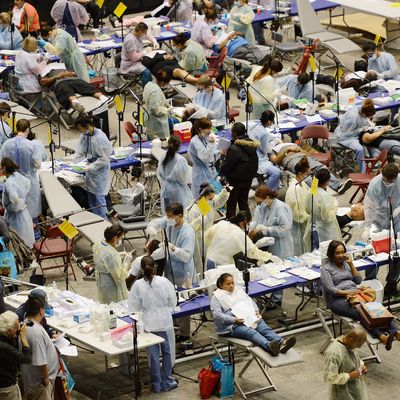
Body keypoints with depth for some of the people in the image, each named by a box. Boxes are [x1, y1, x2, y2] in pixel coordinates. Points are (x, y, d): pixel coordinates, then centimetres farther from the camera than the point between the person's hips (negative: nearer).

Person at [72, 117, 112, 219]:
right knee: (91, 198, 14)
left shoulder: (100, 137, -23)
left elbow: (104, 159, -20)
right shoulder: (84, 136, 0)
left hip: (100, 171, -8)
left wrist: (90, 167, -20)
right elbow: (80, 152, 12)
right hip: (90, 172, 8)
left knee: (99, 199, -4)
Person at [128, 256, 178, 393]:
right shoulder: (164, 281, -13)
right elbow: (173, 302, -3)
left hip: (149, 324, 0)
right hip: (165, 322, 0)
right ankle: (167, 382, 22)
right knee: (167, 352, 15)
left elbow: (134, 308, -6)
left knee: (153, 354, 12)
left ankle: (156, 384, 22)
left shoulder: (138, 285, -14)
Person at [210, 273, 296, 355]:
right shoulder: (217, 296, 4)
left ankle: (281, 343, -51)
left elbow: (250, 301, 25)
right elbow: (217, 315, -8)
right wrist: (234, 320, -21)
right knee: (251, 332, -35)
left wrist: (256, 311, 2)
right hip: (233, 325, -6)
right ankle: (269, 346, -63)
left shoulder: (238, 289, 24)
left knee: (265, 328, -24)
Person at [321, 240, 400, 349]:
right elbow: (330, 289, -7)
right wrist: (349, 292, -18)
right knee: (360, 312, -35)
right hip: (337, 299, -5)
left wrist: (351, 264, 8)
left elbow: (359, 281, 15)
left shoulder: (346, 264, 23)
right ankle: (381, 335, -53)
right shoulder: (326, 269, 5)